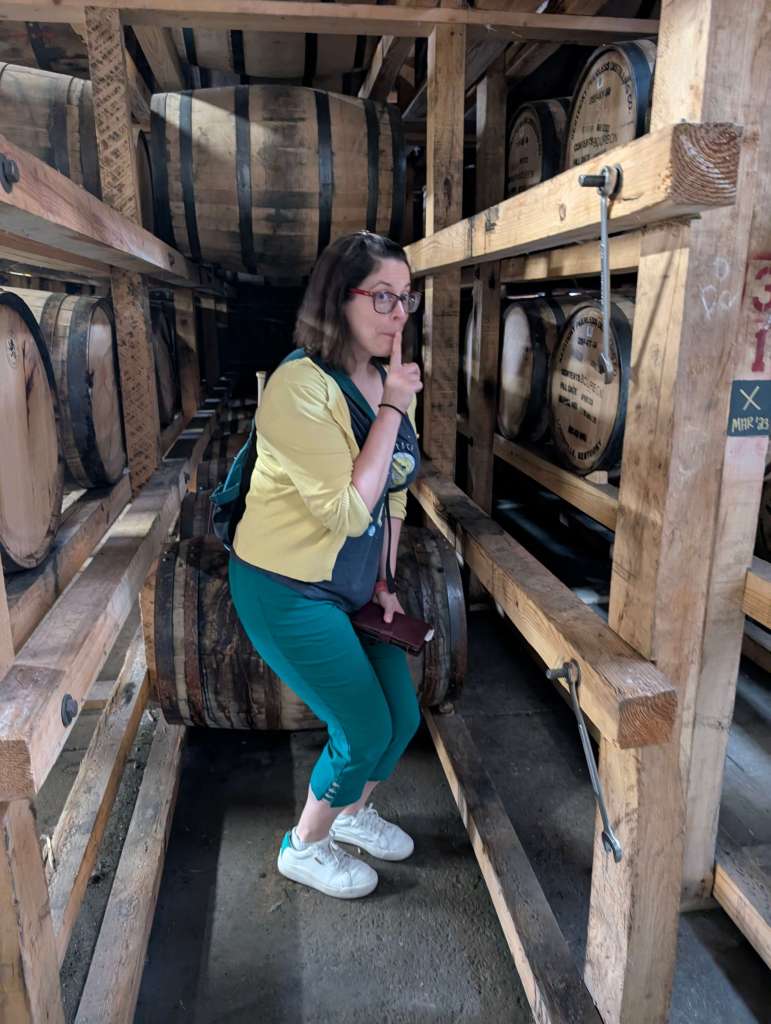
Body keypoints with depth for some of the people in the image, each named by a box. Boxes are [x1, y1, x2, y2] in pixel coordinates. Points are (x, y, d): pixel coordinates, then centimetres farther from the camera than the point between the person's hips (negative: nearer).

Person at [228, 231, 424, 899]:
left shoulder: (390, 380, 1)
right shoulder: (300, 386, -25)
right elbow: (348, 512, -27)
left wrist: (384, 584, 10)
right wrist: (392, 410, -26)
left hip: (352, 585, 8)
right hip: (288, 590, -7)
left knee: (403, 717, 12)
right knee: (366, 731, 1)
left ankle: (354, 812, 45)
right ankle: (305, 847, 32)